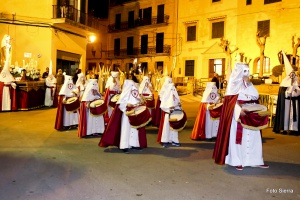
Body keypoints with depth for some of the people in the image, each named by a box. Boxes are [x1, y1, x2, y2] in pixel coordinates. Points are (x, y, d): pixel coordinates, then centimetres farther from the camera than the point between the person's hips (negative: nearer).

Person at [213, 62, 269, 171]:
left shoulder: (248, 84, 16)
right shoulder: (234, 84, -1)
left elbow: (256, 96, 5)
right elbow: (232, 99, -12)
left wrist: (249, 84, -4)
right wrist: (240, 110, -26)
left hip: (251, 114, 6)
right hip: (238, 114, -6)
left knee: (253, 137, 4)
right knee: (238, 137, -3)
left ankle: (255, 160, 12)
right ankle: (237, 161, 3)